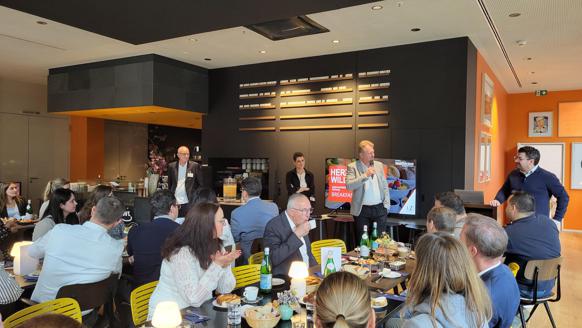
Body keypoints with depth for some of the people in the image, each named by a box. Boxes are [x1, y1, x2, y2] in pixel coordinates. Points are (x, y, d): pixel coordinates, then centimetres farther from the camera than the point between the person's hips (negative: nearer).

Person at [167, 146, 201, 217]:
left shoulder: (194, 166, 0)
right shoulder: (171, 166, 7)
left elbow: (200, 183, 4)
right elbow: (169, 184, 14)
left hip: (188, 202, -2)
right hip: (174, 202, 2)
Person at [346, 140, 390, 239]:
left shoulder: (379, 165, 10)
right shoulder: (352, 167, -3)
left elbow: (385, 186, 14)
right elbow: (348, 186, -16)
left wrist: (386, 205, 7)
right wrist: (365, 175, -20)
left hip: (379, 208, 3)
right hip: (362, 210, -3)